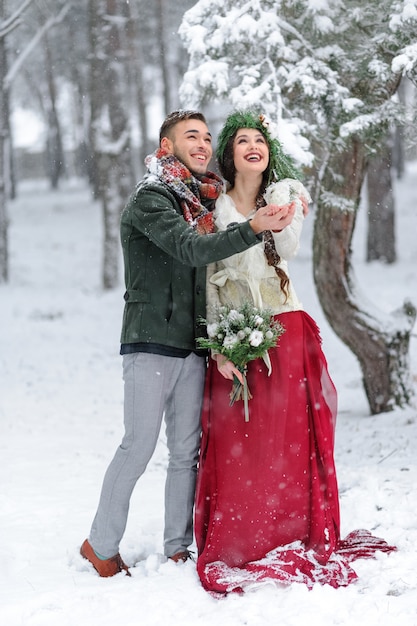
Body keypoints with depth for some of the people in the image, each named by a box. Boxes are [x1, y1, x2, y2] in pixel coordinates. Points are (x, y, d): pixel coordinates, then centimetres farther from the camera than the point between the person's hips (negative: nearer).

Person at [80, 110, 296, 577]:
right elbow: (189, 250, -24)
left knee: (186, 451, 7)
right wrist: (252, 228, -33)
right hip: (151, 343, -6)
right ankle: (101, 545, 9)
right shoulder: (150, 199, -8)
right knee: (139, 446, -5)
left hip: (193, 345, 7)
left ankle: (178, 548, 15)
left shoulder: (204, 202, 15)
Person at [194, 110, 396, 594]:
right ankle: (238, 544, 9)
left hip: (285, 332, 1)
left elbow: (287, 251, -12)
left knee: (290, 439, 1)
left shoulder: (285, 193, 5)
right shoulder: (215, 207, 3)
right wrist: (219, 345, -6)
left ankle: (297, 539, 10)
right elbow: (209, 281, 2)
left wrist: (283, 222, -32)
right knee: (235, 445, -1)